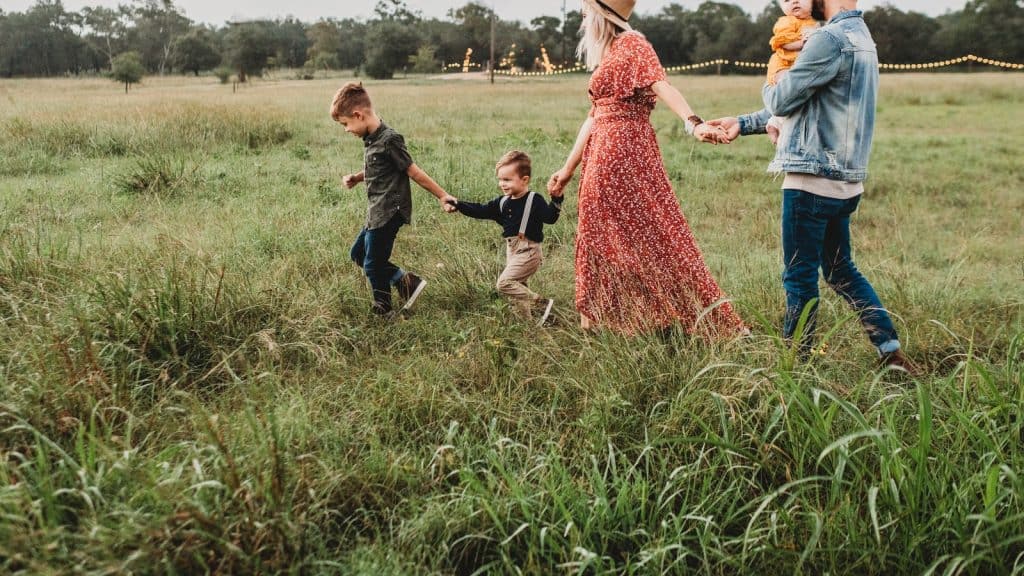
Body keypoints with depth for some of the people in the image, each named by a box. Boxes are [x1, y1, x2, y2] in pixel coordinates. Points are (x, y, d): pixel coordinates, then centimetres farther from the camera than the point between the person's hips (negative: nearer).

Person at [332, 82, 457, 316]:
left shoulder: (389, 140, -20)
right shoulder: (371, 139, 8)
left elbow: (413, 172, -15)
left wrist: (442, 196, -11)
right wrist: (356, 178, 6)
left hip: (389, 213, -10)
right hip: (377, 212, 10)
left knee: (373, 264, 0)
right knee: (358, 253, 18)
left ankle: (382, 310, 20)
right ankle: (406, 281, 18)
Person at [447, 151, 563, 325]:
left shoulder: (534, 200, -11)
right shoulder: (503, 202, 9)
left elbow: (550, 217, -21)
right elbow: (481, 211, 10)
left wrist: (556, 199, -37)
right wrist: (458, 205, 2)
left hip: (528, 251, -8)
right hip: (511, 250, 8)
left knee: (505, 282, -18)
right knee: (517, 287, 14)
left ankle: (542, 304, -12)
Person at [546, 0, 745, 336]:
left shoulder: (632, 44, -6)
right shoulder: (607, 54, 19)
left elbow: (662, 86, -22)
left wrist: (693, 122, -39)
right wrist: (568, 170, 23)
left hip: (626, 154, -9)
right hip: (603, 159, 9)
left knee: (648, 234, -6)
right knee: (603, 241, 9)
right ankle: (598, 323, 16)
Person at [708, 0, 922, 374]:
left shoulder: (831, 38, -16)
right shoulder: (861, 36, 17)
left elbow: (781, 101, -12)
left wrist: (770, 85, 13)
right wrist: (744, 124, 20)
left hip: (814, 178, -9)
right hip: (845, 180, 10)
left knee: (800, 275, 1)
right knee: (840, 270, 18)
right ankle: (891, 351, 20)